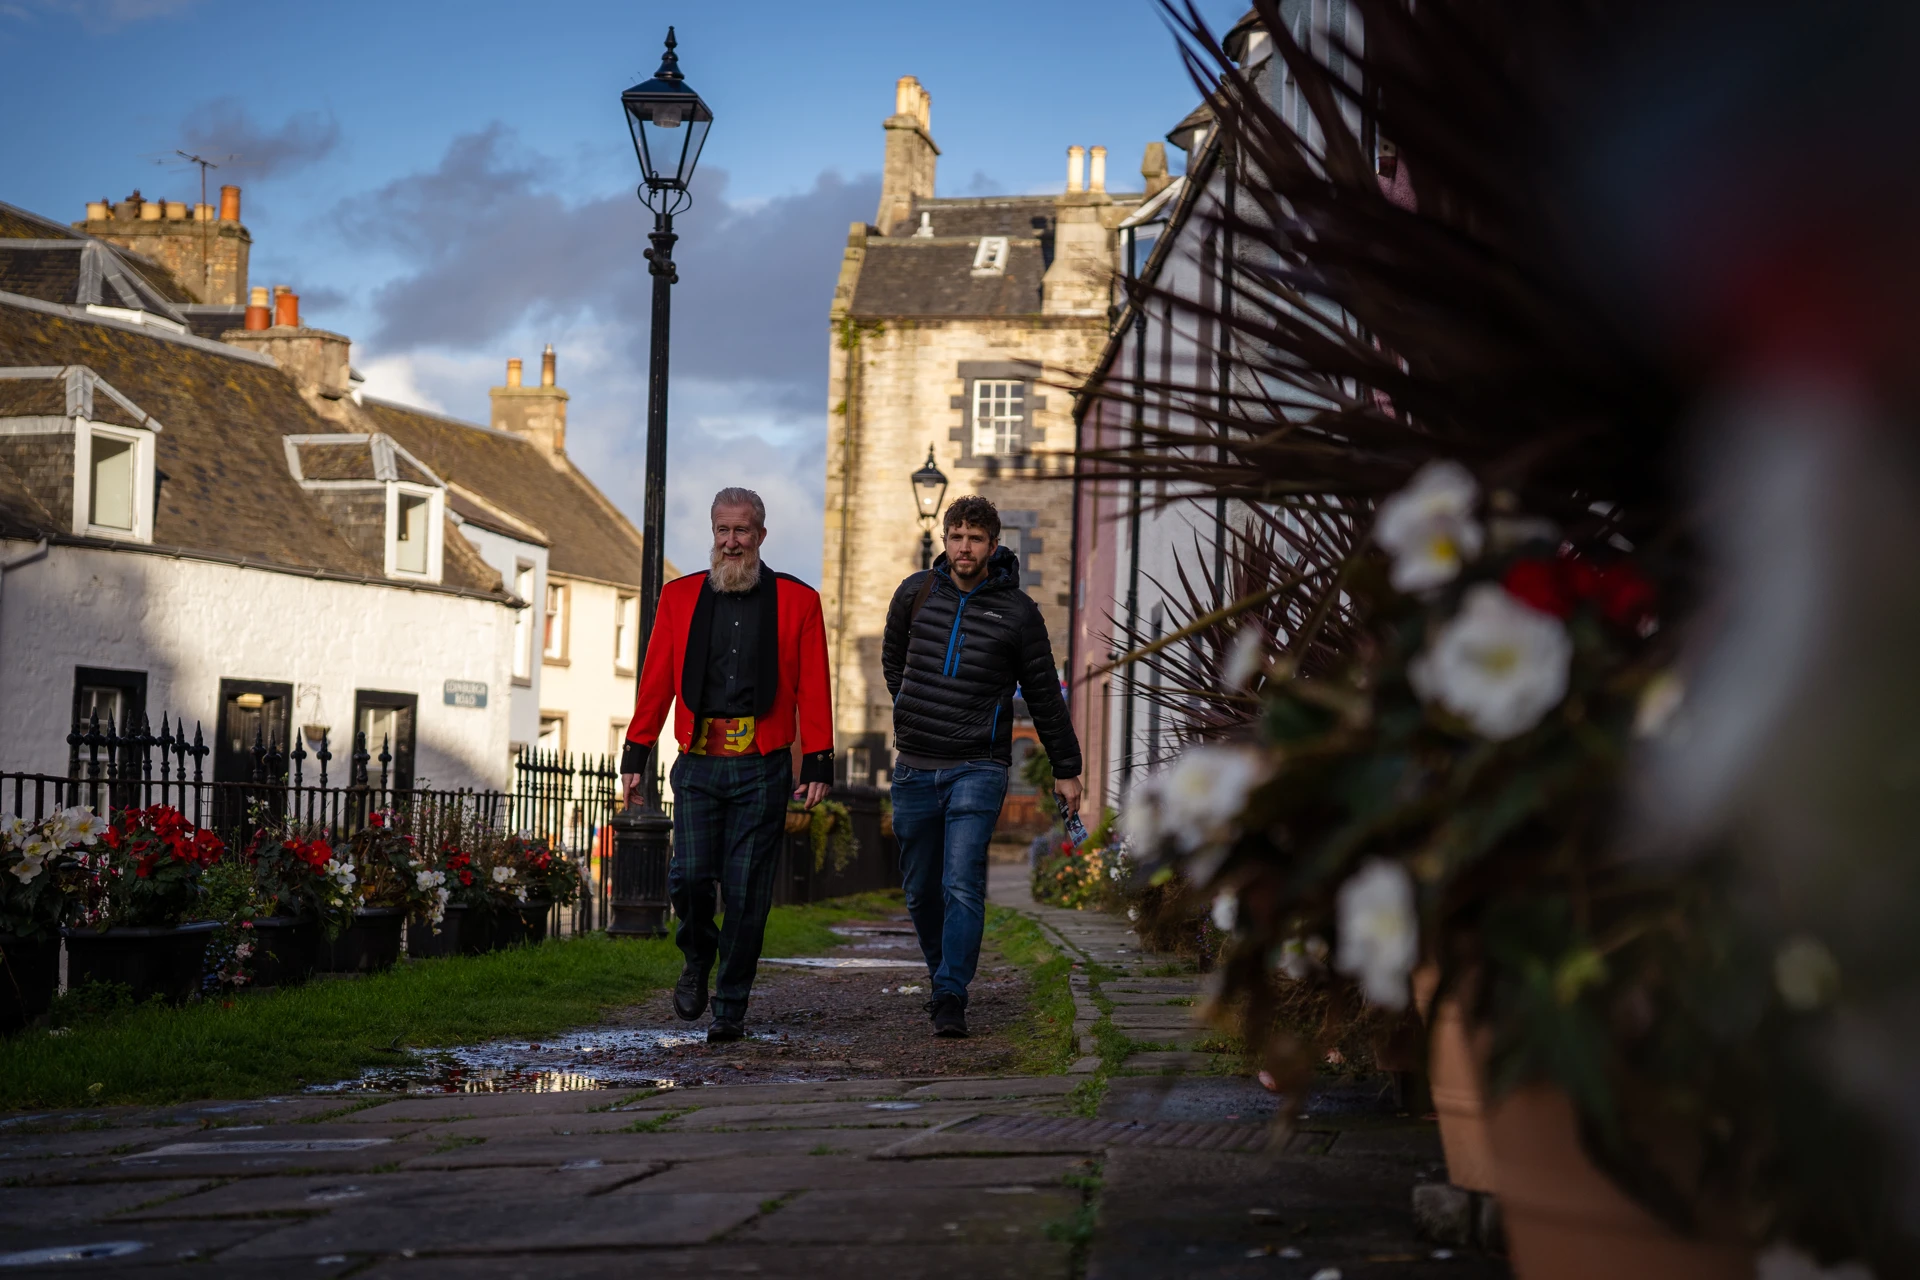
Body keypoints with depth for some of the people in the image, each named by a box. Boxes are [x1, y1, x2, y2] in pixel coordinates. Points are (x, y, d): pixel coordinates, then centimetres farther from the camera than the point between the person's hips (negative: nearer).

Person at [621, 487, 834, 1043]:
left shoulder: (797, 601, 6)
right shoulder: (679, 597, 11)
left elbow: (813, 690, 3)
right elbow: (655, 681, 10)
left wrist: (818, 764, -2)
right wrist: (635, 754, 7)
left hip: (762, 770, -1)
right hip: (698, 765, 1)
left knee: (747, 892, -2)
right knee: (689, 877, -10)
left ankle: (731, 1007, 12)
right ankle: (698, 959, 22)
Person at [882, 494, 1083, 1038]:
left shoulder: (1017, 611, -2)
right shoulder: (916, 593, 3)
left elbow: (1044, 693, 7)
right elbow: (893, 657, 24)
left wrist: (1066, 769, 10)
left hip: (978, 768, -3)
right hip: (915, 768, 3)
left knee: (963, 886, -15)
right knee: (921, 890, 10)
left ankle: (951, 999, -14)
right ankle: (944, 976, 30)